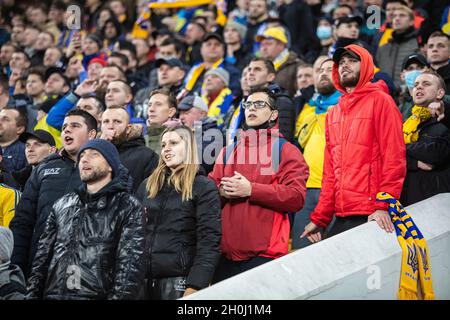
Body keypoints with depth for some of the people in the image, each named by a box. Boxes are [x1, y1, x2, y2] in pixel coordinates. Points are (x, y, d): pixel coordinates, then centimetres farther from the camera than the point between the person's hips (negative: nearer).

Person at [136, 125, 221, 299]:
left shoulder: (204, 187, -2)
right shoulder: (148, 185, 15)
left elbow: (208, 242, -10)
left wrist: (195, 286, -19)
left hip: (179, 280, -5)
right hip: (143, 278, 5)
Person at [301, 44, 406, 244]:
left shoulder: (379, 101, -1)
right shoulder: (333, 114, 19)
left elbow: (394, 157, -10)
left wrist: (384, 205, -19)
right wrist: (319, 219, 12)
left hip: (371, 216, -6)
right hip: (340, 218, 6)